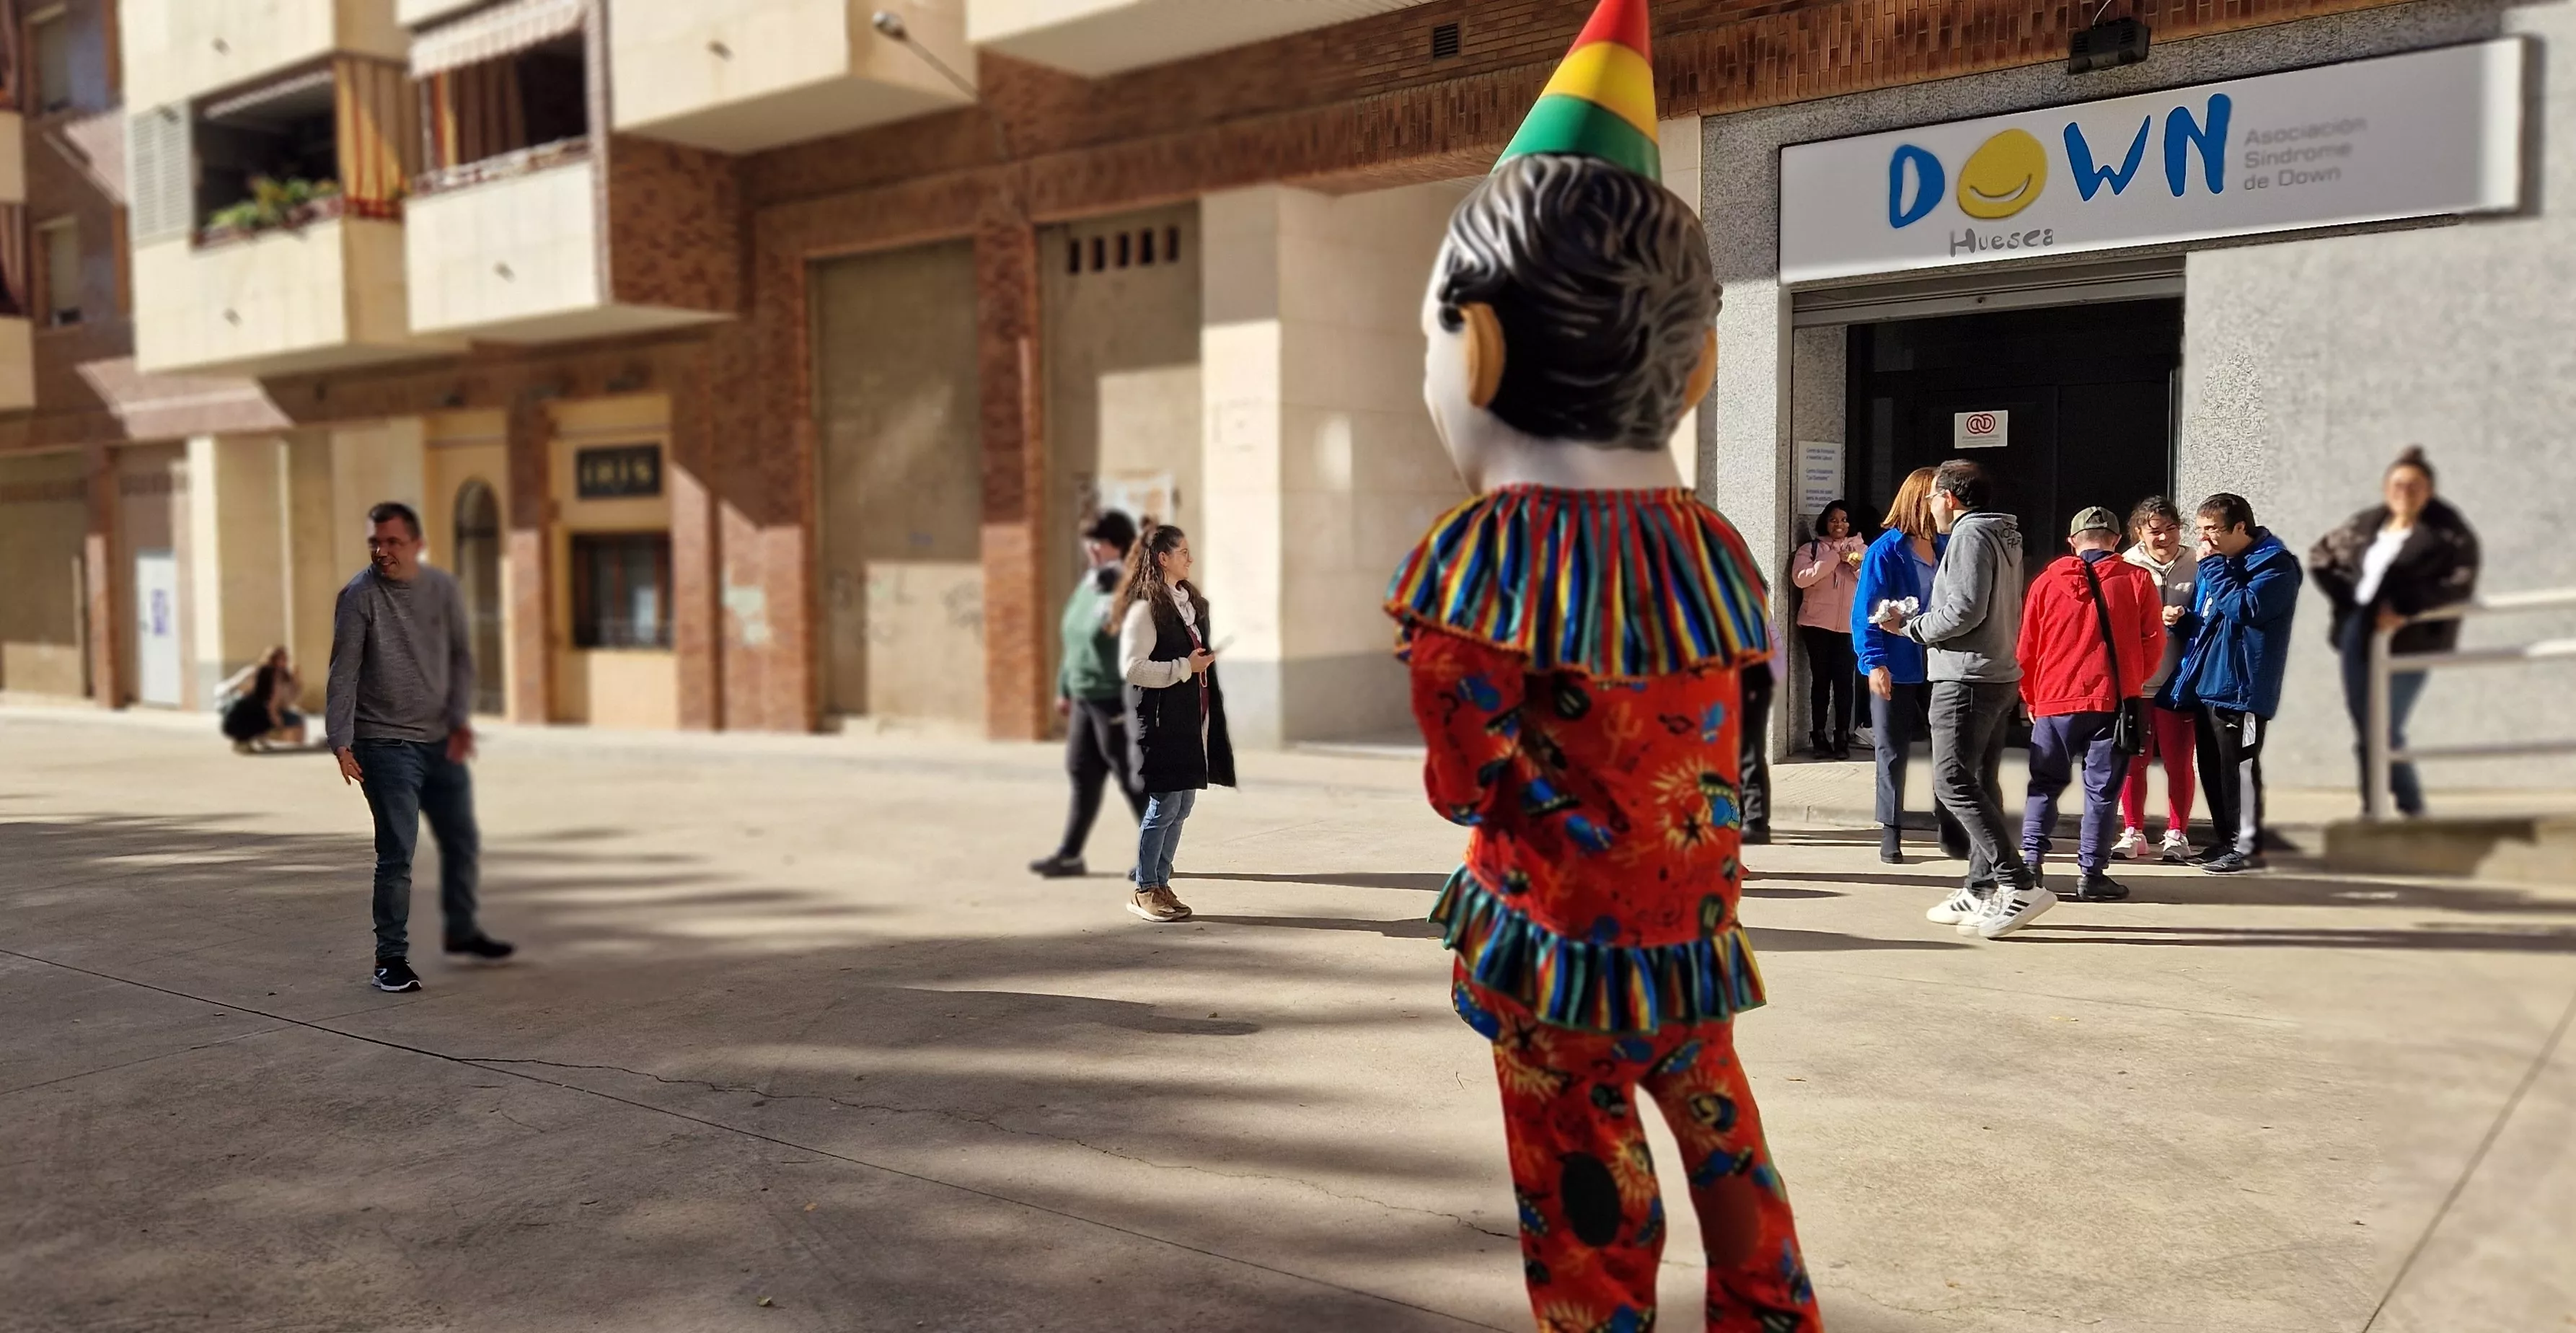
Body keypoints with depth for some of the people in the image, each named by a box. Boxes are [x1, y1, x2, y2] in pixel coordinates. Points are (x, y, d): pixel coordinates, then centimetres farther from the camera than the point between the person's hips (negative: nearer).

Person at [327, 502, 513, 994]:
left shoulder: (442, 588, 4)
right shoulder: (359, 596, -9)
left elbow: (461, 657, 7)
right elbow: (344, 673, -11)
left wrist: (461, 718, -5)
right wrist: (341, 742, -18)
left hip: (442, 742, 5)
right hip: (385, 745, -5)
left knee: (463, 843, 16)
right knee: (396, 855, -6)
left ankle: (462, 931, 35)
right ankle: (391, 958, 5)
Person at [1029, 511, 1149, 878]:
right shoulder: (1089, 583, 11)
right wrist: (1065, 689, 20)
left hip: (1115, 700, -8)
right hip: (1085, 697, 9)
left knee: (1132, 778, 0)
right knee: (1083, 774, 12)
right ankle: (1069, 856, 19)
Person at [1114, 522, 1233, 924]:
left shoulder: (1190, 601, 14)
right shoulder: (1145, 608, -13)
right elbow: (1131, 668, -19)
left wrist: (1208, 659, 12)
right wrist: (1185, 667, -17)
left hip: (1191, 719, 8)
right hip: (1160, 721, -8)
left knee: (1183, 805, 10)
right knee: (1164, 806, -5)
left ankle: (1161, 882, 20)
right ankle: (1144, 890, 7)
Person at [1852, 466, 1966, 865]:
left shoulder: (1947, 548, 6)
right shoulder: (1886, 551, -10)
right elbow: (1865, 611, -11)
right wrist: (1874, 662, -18)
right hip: (1896, 670, -4)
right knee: (1894, 753, 7)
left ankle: (1951, 829, 20)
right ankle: (1891, 833, 17)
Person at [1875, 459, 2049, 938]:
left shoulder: (1970, 534, -11)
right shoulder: (2005, 537, 19)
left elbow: (1965, 610, -21)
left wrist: (1909, 626, -6)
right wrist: (1913, 620, 18)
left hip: (1966, 678, -10)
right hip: (2001, 677, 10)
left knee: (1954, 782, -12)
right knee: (1981, 784, 12)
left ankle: (2020, 884, -17)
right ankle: (1981, 889, 15)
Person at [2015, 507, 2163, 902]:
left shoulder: (2047, 581, 3)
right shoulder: (2137, 581, 1)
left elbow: (2026, 648, 6)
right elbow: (2153, 643, 3)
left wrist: (2032, 699, 18)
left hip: (2055, 701, 1)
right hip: (2114, 701, -1)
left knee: (2045, 784, 13)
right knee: (2102, 788, 5)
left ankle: (2030, 862, 6)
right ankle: (2091, 874, 5)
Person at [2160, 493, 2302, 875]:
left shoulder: (2274, 564, -9)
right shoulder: (2216, 561, 16)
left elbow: (2245, 608, -25)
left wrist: (2212, 566, -18)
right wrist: (2181, 618, 2)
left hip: (2241, 686, -8)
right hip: (2205, 683, 9)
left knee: (2239, 768, -5)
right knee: (2212, 768, 13)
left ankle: (2247, 846, 4)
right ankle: (2227, 840, 23)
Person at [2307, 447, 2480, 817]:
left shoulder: (2446, 531, -4)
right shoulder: (2367, 524, 10)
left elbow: (2460, 582, -14)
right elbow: (2321, 556, 22)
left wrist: (2406, 610, -22)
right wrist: (2346, 598, 9)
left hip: (2408, 640, -5)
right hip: (2360, 636, 5)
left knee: (2383, 732, -10)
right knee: (2365, 731, 8)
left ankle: (2413, 812, 4)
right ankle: (2372, 810, 17)